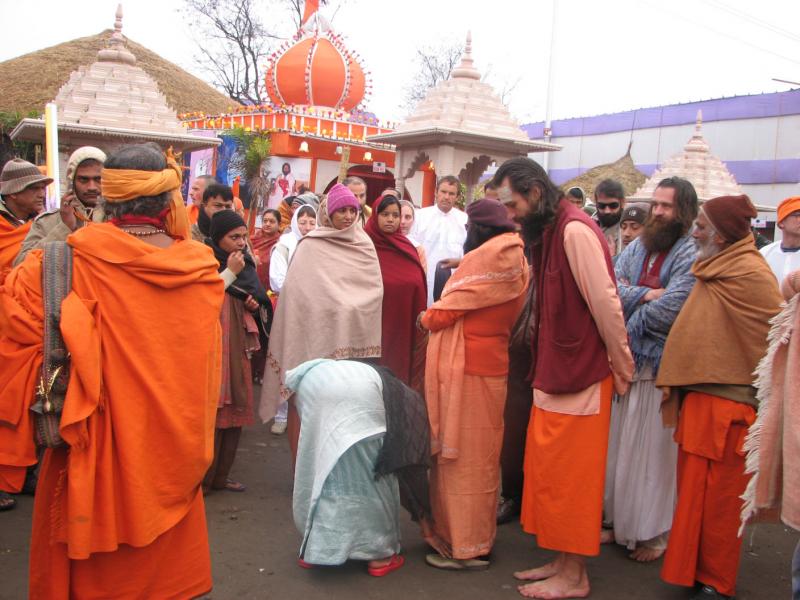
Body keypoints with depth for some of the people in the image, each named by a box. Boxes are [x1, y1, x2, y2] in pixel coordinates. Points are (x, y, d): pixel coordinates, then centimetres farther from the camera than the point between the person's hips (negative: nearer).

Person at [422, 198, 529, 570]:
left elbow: (443, 314, -13)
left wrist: (426, 318, 8)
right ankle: (479, 535, 28)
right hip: (492, 363, 9)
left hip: (464, 367, -9)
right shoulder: (518, 264, 10)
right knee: (481, 453, 16)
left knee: (460, 455, 0)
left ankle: (465, 548, 9)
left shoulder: (483, 258, -15)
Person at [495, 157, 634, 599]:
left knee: (571, 475, 2)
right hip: (553, 374, 9)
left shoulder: (576, 231, -18)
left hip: (581, 377, -9)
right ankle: (562, 561, 29)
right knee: (550, 471, 15)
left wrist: (622, 369, -11)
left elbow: (605, 302, -18)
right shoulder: (547, 232, 12)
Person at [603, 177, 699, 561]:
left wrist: (630, 298, -4)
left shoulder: (692, 255, -9)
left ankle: (655, 533, 18)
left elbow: (667, 311, -19)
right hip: (624, 360, 6)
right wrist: (646, 294, -14)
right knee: (619, 444, 12)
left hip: (661, 367, -6)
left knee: (652, 448, 3)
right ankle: (621, 520, 27)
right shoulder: (637, 247, 11)